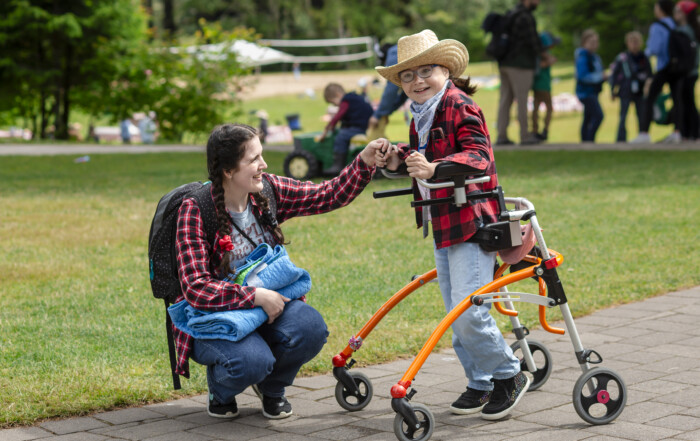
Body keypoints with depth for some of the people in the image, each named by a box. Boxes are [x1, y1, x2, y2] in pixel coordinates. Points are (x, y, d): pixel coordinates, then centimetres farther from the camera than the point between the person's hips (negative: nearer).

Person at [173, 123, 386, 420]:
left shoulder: (268, 192, -3)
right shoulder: (196, 211, -19)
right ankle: (220, 392, 5)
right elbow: (196, 289, -24)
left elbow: (329, 195, 3)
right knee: (252, 361, -35)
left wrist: (365, 160, -11)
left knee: (310, 327, -27)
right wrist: (256, 296, -28)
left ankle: (272, 388, 7)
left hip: (267, 307, 5)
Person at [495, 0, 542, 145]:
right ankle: (525, 136, 5)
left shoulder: (511, 15, 16)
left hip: (506, 65, 9)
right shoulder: (525, 17, -15)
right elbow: (533, 42, -13)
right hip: (520, 65, -9)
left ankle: (501, 136, 2)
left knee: (506, 100, 6)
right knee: (522, 100, -1)